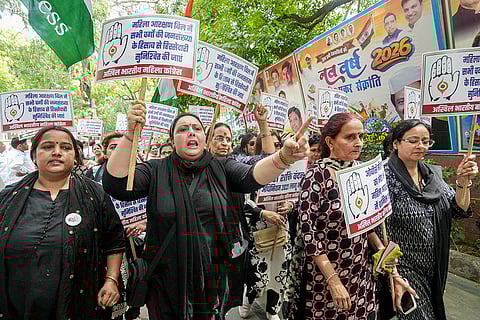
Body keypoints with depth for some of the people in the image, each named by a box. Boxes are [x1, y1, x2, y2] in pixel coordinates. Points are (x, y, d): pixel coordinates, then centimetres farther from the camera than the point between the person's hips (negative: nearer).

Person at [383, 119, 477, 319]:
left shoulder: (433, 174, 5)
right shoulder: (386, 177, -18)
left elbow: (459, 211, 4)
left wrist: (463, 181, -13)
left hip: (434, 269, 7)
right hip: (404, 268, -7)